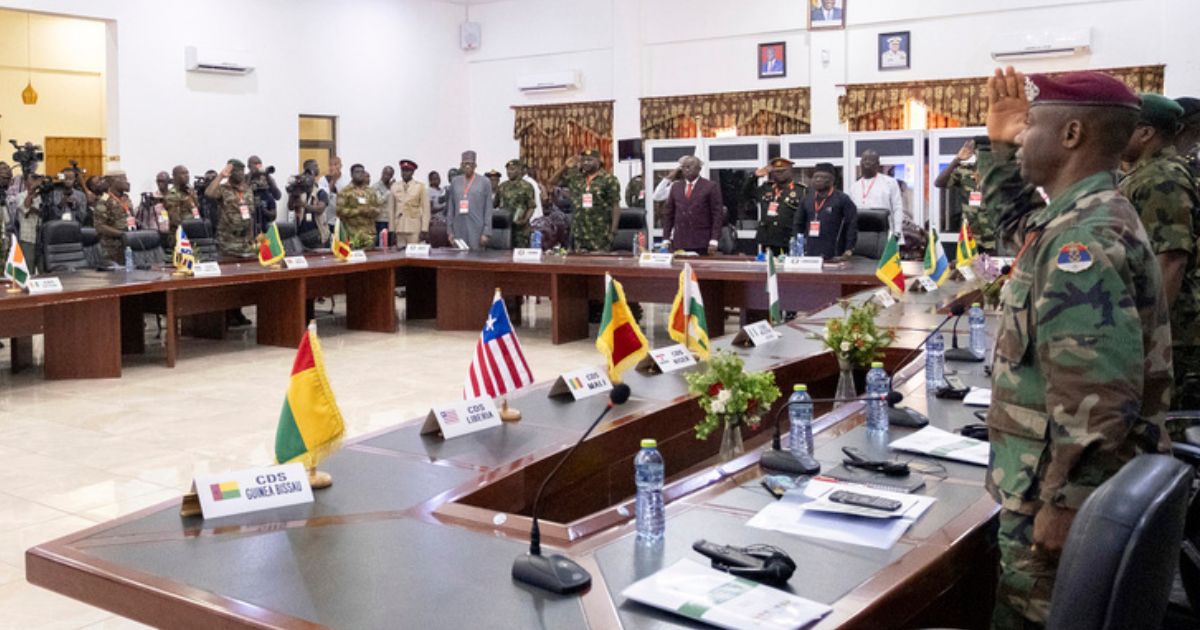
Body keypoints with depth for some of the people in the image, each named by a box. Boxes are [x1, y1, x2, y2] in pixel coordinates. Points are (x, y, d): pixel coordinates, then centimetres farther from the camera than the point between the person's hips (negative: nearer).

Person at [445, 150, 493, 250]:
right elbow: (450, 208, 12)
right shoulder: (455, 181, 11)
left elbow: (488, 209, 0)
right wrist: (449, 231, 6)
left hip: (477, 230, -3)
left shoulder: (484, 182, 3)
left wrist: (486, 233, -6)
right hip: (458, 230, 3)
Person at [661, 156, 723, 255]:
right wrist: (666, 239, 6)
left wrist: (714, 241, -11)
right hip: (679, 243, 3)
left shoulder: (711, 187, 1)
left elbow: (717, 215, -3)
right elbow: (668, 214, 14)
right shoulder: (675, 187, 13)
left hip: (702, 244, -3)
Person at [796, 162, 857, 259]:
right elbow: (798, 224, 19)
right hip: (808, 255, 4)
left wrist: (849, 250, -9)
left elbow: (852, 225, -4)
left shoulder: (843, 199, 1)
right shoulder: (807, 199, 15)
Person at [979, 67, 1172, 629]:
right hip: (1056, 479, 10)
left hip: (1060, 492, -10)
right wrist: (999, 145, 21)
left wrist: (1065, 504, -25)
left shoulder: (1082, 237, -23)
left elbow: (1099, 397, -29)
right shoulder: (1081, 218, 9)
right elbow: (1016, 222, 34)